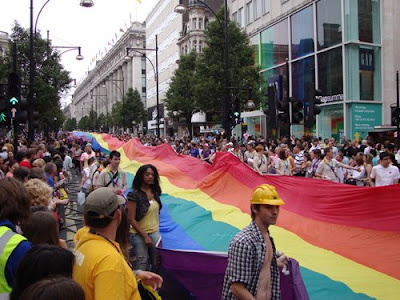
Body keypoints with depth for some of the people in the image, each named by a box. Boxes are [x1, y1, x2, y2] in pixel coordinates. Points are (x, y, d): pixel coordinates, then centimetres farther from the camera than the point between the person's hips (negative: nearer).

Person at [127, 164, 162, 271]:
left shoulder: (155, 192, 5)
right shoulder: (134, 194, -12)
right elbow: (131, 219, -13)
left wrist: (158, 229, 9)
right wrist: (145, 236, -14)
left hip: (155, 233, 5)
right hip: (139, 234, -5)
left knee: (156, 262, 6)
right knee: (142, 264, 0)